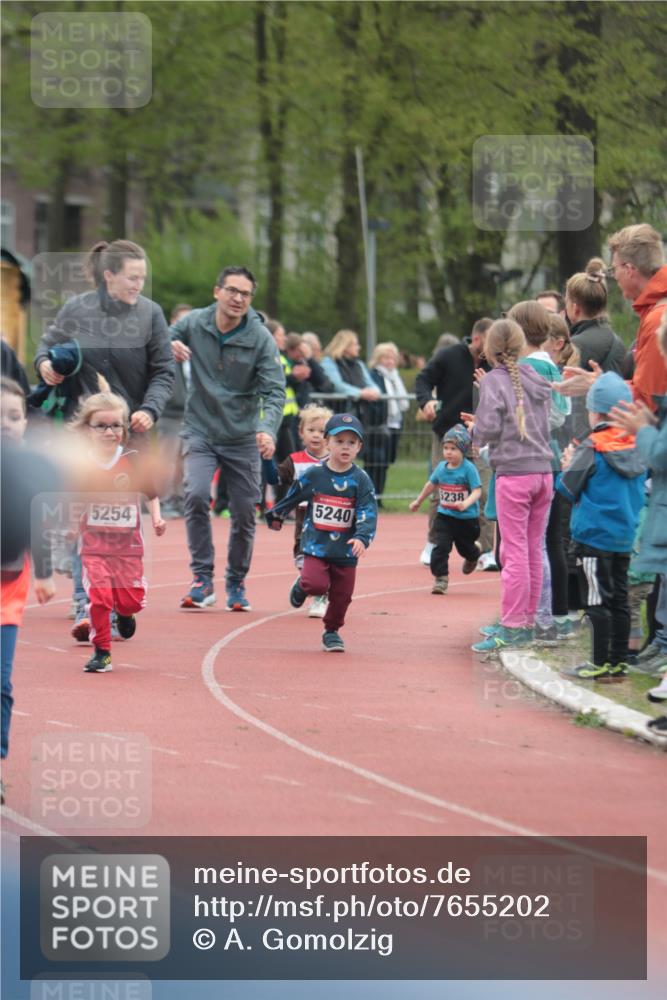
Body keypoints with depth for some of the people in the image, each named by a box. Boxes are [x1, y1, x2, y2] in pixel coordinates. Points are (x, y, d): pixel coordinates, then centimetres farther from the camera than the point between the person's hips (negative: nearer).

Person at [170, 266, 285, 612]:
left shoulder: (261, 339, -11)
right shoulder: (193, 324, -6)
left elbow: (274, 391, -16)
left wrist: (268, 429, -35)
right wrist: (169, 347, -18)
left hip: (243, 437, 0)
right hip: (200, 430, 0)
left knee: (244, 514, 5)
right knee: (196, 496, -23)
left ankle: (236, 583, 26)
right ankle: (202, 579, -15)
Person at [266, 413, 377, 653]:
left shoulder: (361, 480, -4)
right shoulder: (313, 475, -3)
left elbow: (369, 513, -11)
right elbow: (292, 497, 12)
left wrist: (362, 538, -27)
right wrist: (275, 516, 24)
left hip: (345, 551, 1)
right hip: (316, 545, -1)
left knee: (341, 596, 7)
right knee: (316, 583, -21)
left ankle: (332, 631, 30)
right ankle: (302, 585, 14)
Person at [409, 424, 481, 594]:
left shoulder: (469, 469, -17)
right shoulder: (441, 467, 0)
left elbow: (477, 491, -21)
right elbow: (431, 484, 18)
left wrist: (466, 503, -39)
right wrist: (418, 501, 29)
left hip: (467, 518, -3)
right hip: (444, 516, 3)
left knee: (465, 547, 16)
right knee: (441, 546, -12)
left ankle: (473, 555, 52)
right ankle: (440, 578, -5)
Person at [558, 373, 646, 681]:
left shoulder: (592, 449, -15)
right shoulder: (637, 447, 4)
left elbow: (569, 488, -11)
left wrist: (568, 466, 10)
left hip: (594, 537, -7)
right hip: (626, 537, 7)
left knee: (597, 601, -2)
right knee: (619, 600, 11)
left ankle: (601, 664, -1)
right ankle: (619, 662, 15)